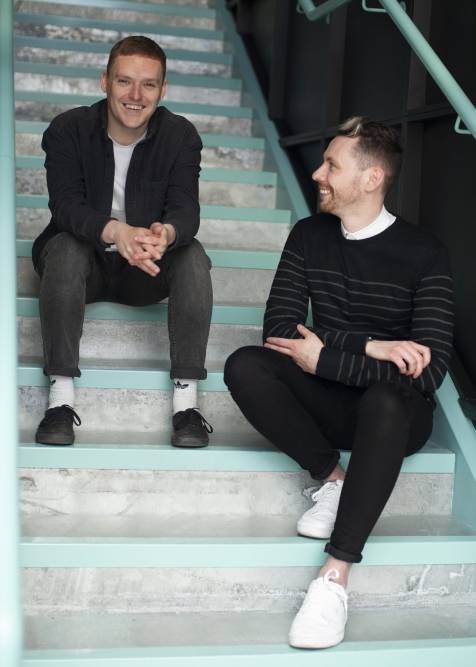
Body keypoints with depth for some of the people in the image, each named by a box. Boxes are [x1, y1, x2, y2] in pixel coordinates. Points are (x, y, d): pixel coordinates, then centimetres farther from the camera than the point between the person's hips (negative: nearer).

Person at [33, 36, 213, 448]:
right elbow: (66, 205, -25)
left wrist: (167, 233, -47)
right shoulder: (68, 131, -11)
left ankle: (186, 399, -28)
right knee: (65, 248, -34)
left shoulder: (181, 136, -7)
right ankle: (61, 397, -34)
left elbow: (186, 209, -19)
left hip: (150, 269, 1)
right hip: (87, 262, -1)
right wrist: (116, 233, -48)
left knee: (193, 255, -28)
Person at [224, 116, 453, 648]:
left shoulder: (422, 254, -10)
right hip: (331, 402, 4)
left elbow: (430, 370, -19)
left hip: (396, 414, -3)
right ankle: (332, 479, -13)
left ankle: (335, 577, -38)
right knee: (244, 367, -23)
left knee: (383, 397, -40)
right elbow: (279, 327, -8)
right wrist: (369, 346, -21)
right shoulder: (309, 237, 2)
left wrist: (324, 358, -18)